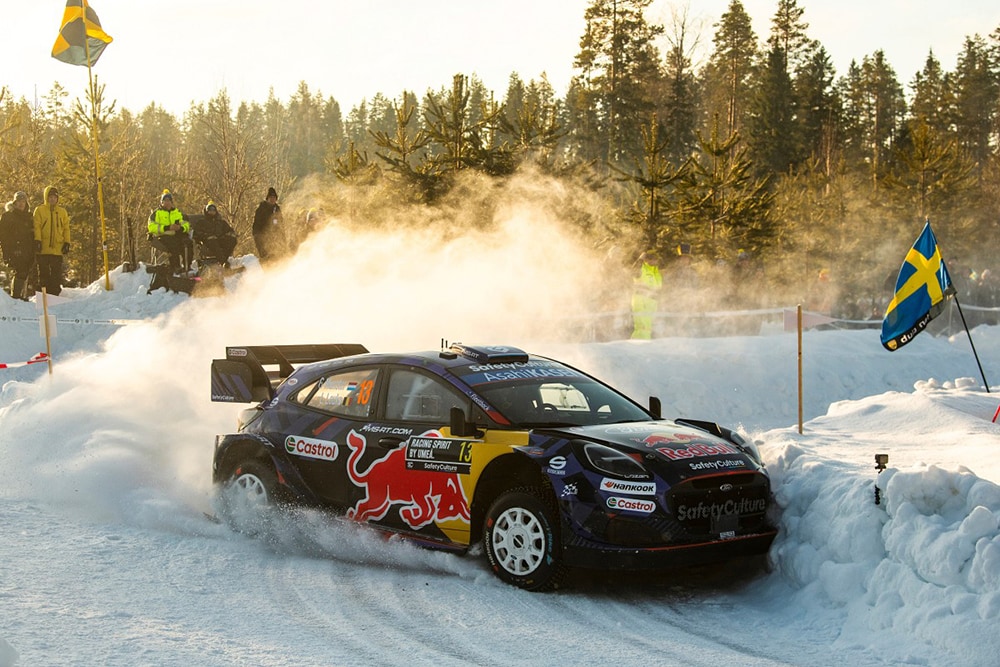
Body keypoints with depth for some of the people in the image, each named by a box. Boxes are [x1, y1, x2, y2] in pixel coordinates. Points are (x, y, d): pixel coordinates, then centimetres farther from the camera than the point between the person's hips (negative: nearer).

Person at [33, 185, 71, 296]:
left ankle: (55, 294, 4)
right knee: (44, 273, 2)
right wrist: (37, 241, -12)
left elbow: (66, 228, 13)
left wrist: (67, 243, 3)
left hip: (57, 249, 2)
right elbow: (36, 227, -1)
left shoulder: (62, 211, 13)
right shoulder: (39, 210, 5)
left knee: (57, 273, 1)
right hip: (43, 249, -2)